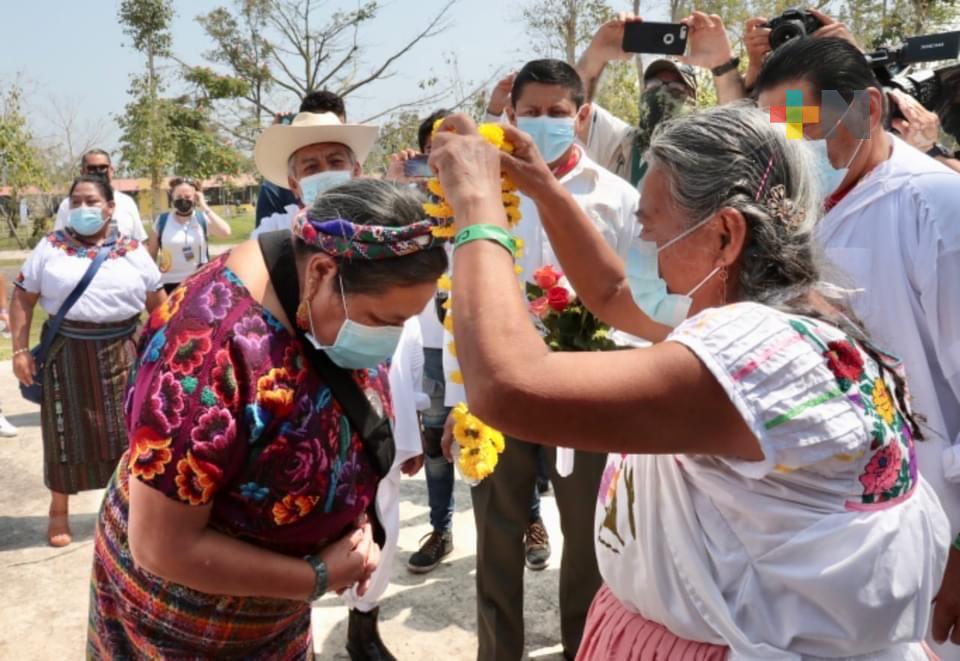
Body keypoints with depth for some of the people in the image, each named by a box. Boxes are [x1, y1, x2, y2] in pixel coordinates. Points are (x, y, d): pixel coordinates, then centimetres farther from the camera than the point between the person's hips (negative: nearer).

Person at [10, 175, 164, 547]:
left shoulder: (132, 251, 2)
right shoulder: (50, 248, 1)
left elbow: (158, 304, 6)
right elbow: (23, 299, 2)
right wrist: (20, 350, -5)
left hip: (121, 355, 0)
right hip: (67, 354, 0)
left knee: (127, 431, 7)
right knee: (67, 433, 9)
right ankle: (59, 511, 27)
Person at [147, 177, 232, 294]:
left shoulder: (203, 219, -1)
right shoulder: (162, 221, 1)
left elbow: (225, 232, -20)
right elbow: (151, 254, 7)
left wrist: (205, 207, -14)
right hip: (169, 284, 0)